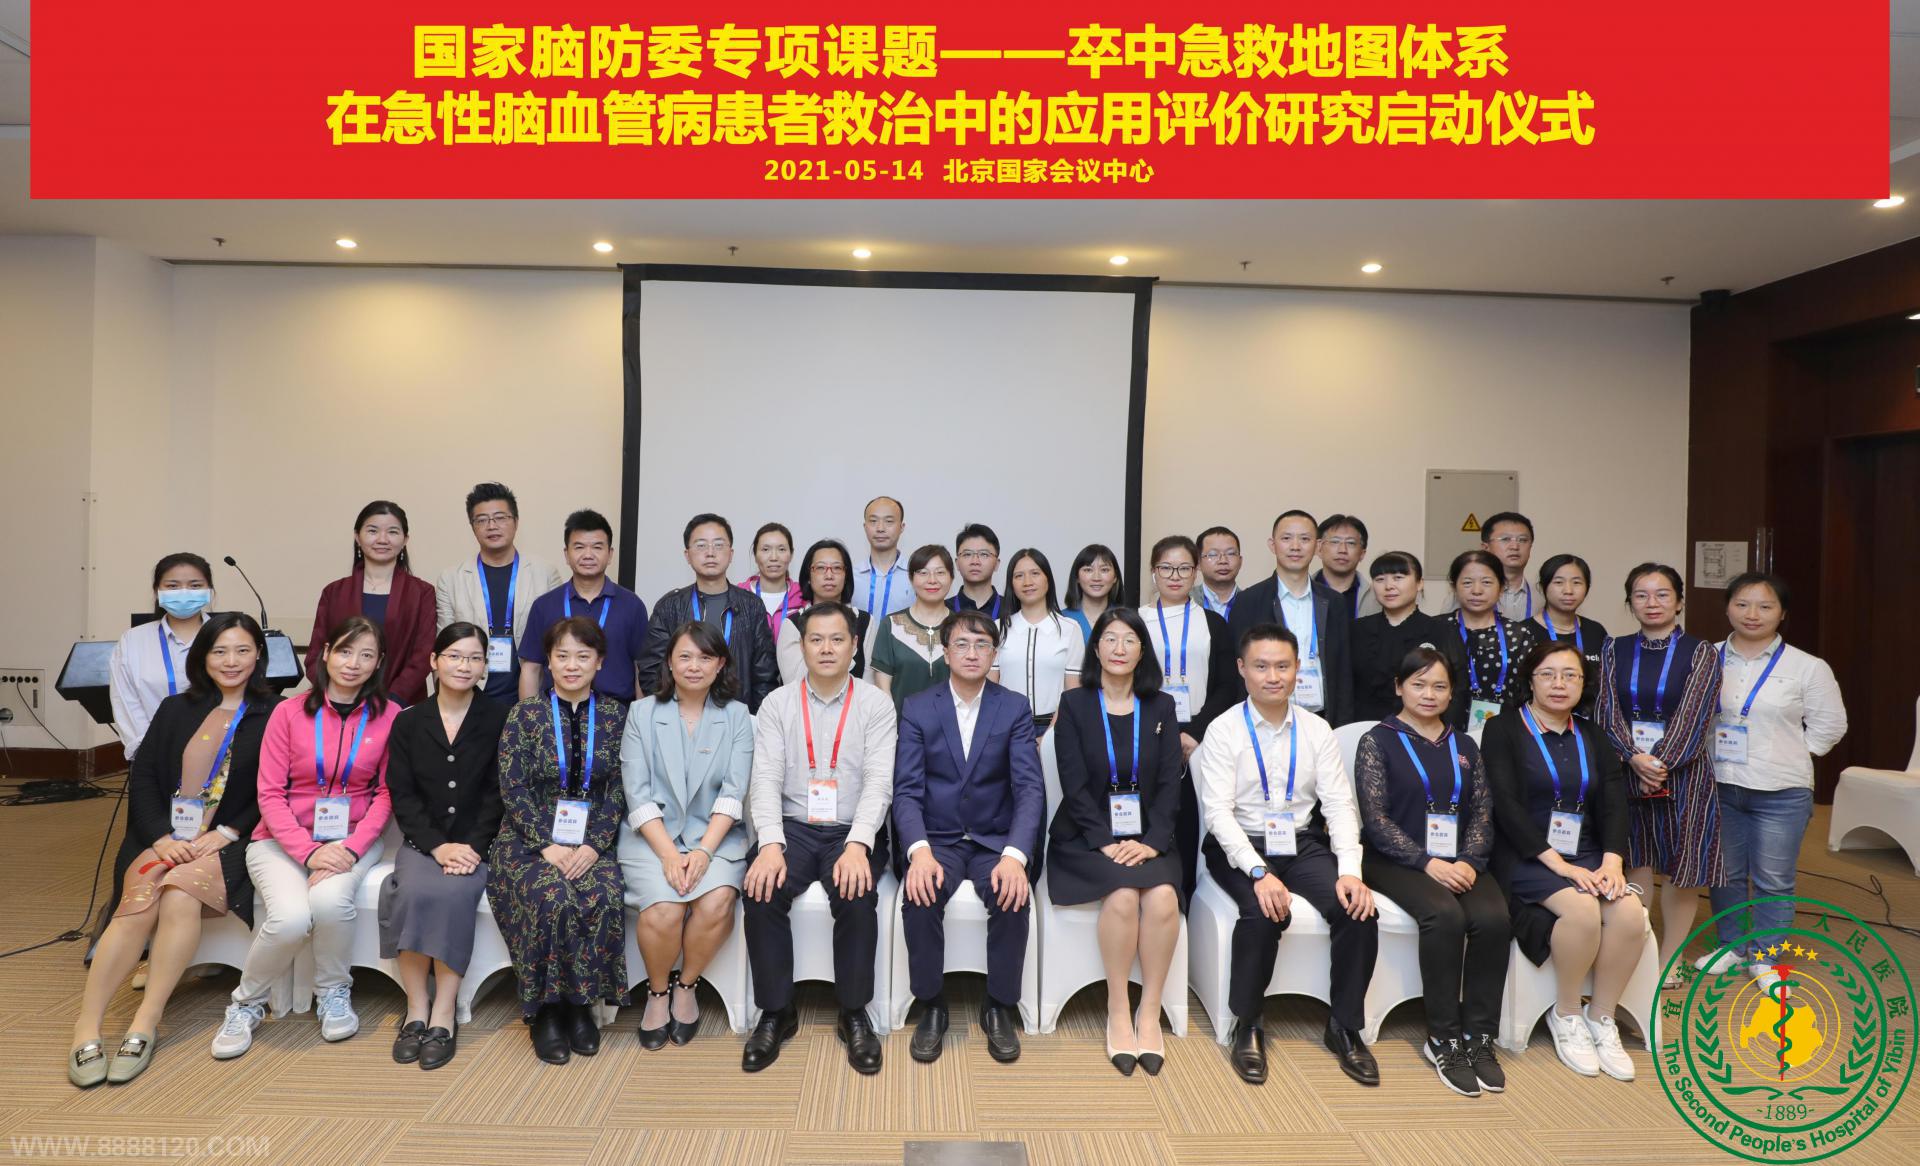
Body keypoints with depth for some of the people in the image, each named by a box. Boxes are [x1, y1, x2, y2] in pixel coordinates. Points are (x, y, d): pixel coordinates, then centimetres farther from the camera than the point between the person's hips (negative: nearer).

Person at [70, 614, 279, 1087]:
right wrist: (160, 836, -5)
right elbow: (143, 778, 10)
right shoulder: (176, 710, 17)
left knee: (181, 895, -32)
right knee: (138, 905, -26)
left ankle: (146, 1024, -24)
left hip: (227, 843, -3)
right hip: (165, 838, 3)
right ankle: (86, 1028, -21)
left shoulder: (273, 716, 6)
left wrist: (226, 832, -11)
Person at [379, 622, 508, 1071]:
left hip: (476, 843, -2)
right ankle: (416, 1009, -16)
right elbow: (402, 796, 2)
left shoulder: (499, 720, 2)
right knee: (413, 891, -28)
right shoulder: (408, 723, 8)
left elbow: (496, 795, -2)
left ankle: (444, 1016, -21)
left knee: (455, 893, -30)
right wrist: (438, 847, -12)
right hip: (423, 841, 2)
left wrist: (472, 847, -15)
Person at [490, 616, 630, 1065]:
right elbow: (513, 789, -4)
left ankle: (581, 1002, -9)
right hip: (530, 839, -1)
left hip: (592, 841, 1)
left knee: (605, 898, -30)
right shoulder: (525, 715, 1)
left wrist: (593, 845, -13)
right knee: (553, 900, -31)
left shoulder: (615, 716, 5)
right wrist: (548, 845, -15)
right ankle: (546, 1009, -10)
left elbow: (618, 791, 1)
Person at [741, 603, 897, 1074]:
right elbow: (766, 780, -4)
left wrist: (857, 846, -25)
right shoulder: (777, 704, 5)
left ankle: (854, 1014, -6)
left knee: (857, 897, -29)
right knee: (762, 892, -26)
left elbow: (879, 782, -9)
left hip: (854, 832, -1)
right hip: (792, 826, 2)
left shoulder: (876, 704, 0)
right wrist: (771, 845, -20)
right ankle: (777, 1013, -5)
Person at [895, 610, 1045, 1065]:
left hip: (995, 839, 0)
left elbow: (1030, 788, -9)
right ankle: (931, 1007, -7)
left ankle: (1000, 1008, -6)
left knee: (1012, 897, -29)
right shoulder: (917, 708, 0)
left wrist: (1015, 856, -26)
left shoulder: (1015, 708, 0)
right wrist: (919, 852, -26)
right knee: (920, 896, -29)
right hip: (937, 839, 0)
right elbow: (907, 790, -7)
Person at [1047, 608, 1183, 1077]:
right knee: (1123, 896, -30)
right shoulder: (1074, 704, 2)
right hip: (1086, 838, -2)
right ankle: (1118, 1015, -14)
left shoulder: (1161, 707, 10)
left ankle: (1149, 1015, -12)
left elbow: (1170, 783, 3)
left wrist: (1151, 842, -12)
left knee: (1163, 898, -27)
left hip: (1147, 838, 2)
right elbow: (1075, 784, -5)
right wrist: (1106, 843, -16)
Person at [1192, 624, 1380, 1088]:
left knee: (1359, 909, -21)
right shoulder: (1224, 730, -4)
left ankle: (1344, 1027, 0)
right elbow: (1218, 811, -11)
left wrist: (1349, 871, -14)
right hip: (1241, 847, -3)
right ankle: (1247, 1027, -9)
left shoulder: (1316, 730, 6)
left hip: (1304, 843, 3)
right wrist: (1259, 872, -24)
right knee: (1263, 912, -32)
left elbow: (1339, 804, 2)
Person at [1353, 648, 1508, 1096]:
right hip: (1396, 859, -4)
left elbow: (1482, 813, 9)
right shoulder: (1378, 741, 3)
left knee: (1492, 916, -26)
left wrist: (1469, 861, -10)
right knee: (1445, 915, -31)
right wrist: (1427, 862, -16)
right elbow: (1375, 819, -6)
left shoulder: (1465, 747, 18)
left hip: (1458, 860, 4)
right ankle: (1442, 1039, -17)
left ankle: (1479, 1036, -14)